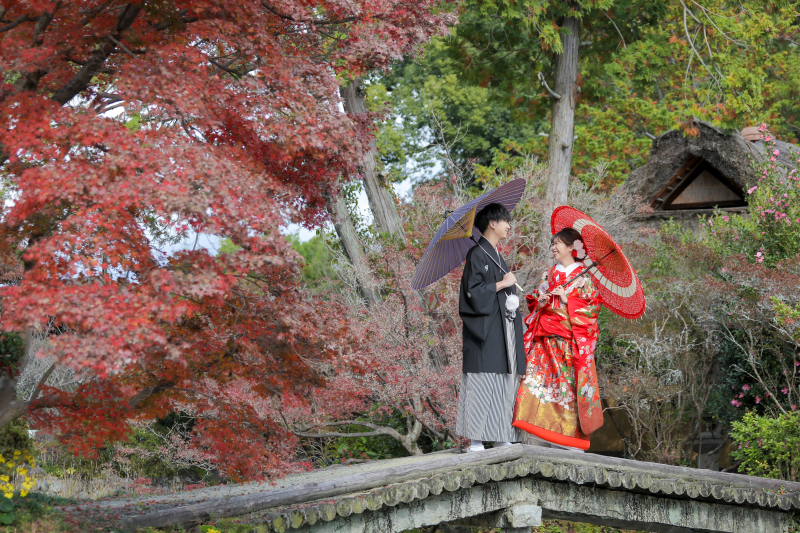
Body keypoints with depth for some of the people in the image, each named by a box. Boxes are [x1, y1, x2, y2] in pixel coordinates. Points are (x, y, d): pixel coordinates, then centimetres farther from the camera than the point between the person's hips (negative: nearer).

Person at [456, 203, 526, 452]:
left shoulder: (496, 256, 20)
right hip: (485, 328, -9)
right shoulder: (477, 255, -8)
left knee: (504, 381, 6)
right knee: (482, 381, -10)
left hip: (503, 327, 9)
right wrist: (501, 284, -12)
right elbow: (472, 291, -16)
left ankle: (501, 436, 9)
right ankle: (475, 438, -8)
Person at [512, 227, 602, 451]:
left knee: (568, 382, -8)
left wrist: (566, 300, -13)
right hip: (545, 339, 5)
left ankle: (570, 435, -3)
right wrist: (541, 301, -1)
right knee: (540, 379, -5)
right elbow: (535, 304, 21)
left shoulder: (583, 277, 1)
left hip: (569, 340, -5)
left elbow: (592, 307, -4)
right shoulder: (549, 275, 18)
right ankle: (547, 435, -4)